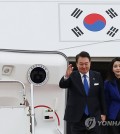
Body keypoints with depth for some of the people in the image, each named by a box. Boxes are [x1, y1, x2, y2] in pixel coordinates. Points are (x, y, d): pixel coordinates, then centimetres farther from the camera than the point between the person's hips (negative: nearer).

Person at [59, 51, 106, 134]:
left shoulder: (97, 76, 5)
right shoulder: (72, 76, -3)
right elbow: (62, 85, -20)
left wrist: (103, 113, 7)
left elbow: (101, 96, 9)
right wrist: (66, 76, -41)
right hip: (77, 118, -2)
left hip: (94, 117, 2)